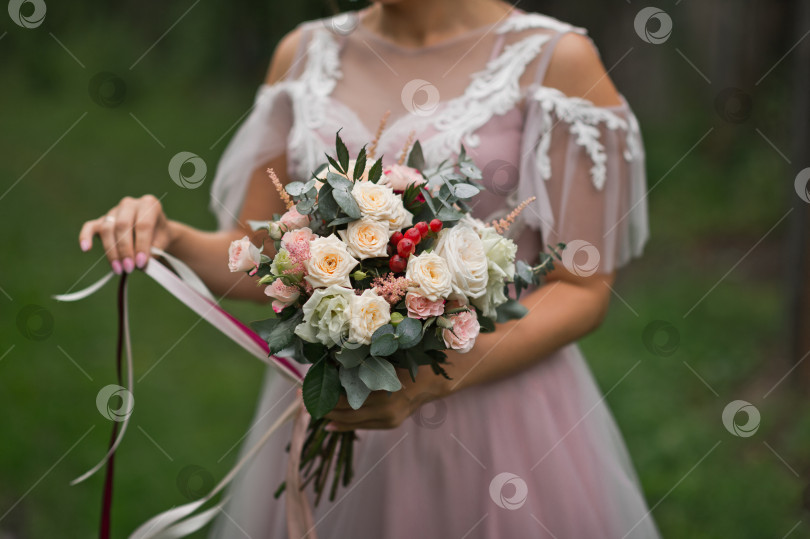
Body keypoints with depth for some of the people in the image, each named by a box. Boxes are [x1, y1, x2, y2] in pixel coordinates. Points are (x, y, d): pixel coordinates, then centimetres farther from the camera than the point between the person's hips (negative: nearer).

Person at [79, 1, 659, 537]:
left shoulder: (555, 60, -7)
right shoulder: (305, 54, 5)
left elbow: (583, 289, -9)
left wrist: (435, 377, -22)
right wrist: (169, 238, -13)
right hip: (328, 411, 4)